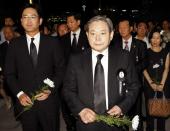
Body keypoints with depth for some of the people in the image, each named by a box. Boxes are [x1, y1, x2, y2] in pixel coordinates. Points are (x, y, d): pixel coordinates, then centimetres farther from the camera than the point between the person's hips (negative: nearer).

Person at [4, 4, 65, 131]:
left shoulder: (53, 42, -1)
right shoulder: (15, 44, 2)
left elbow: (61, 69, 1)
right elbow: (9, 73, 4)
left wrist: (50, 90, -10)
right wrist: (19, 94, -9)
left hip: (48, 101, 0)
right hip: (25, 102, 1)